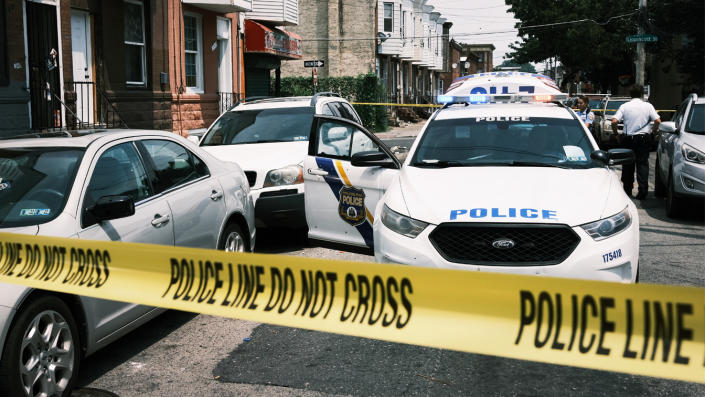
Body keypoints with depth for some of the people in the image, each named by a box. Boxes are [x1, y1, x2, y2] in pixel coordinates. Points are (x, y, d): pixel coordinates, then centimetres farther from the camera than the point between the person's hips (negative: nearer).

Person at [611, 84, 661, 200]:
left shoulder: (624, 106, -1)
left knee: (627, 165, 12)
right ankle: (642, 192, -3)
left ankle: (627, 190, 19)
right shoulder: (648, 106, -1)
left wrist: (616, 133, 4)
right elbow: (657, 121, -10)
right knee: (643, 164, 2)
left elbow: (614, 121, -10)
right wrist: (653, 132, 6)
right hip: (643, 138, -1)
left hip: (627, 138, 1)